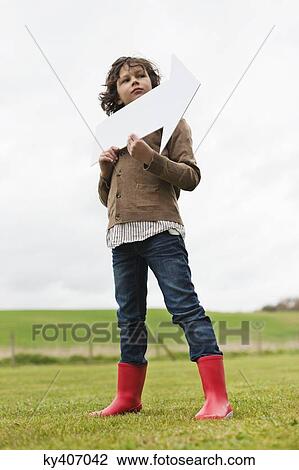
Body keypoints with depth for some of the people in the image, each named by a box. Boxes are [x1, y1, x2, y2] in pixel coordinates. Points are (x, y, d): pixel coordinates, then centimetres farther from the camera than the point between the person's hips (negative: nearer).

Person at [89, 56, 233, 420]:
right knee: (129, 318, 9)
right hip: (121, 236, 6)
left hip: (160, 229, -6)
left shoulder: (170, 122, 10)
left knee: (186, 308, -13)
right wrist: (105, 171, 6)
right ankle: (128, 398, 16)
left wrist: (151, 158, -14)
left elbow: (191, 177, -1)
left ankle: (217, 399, -17)